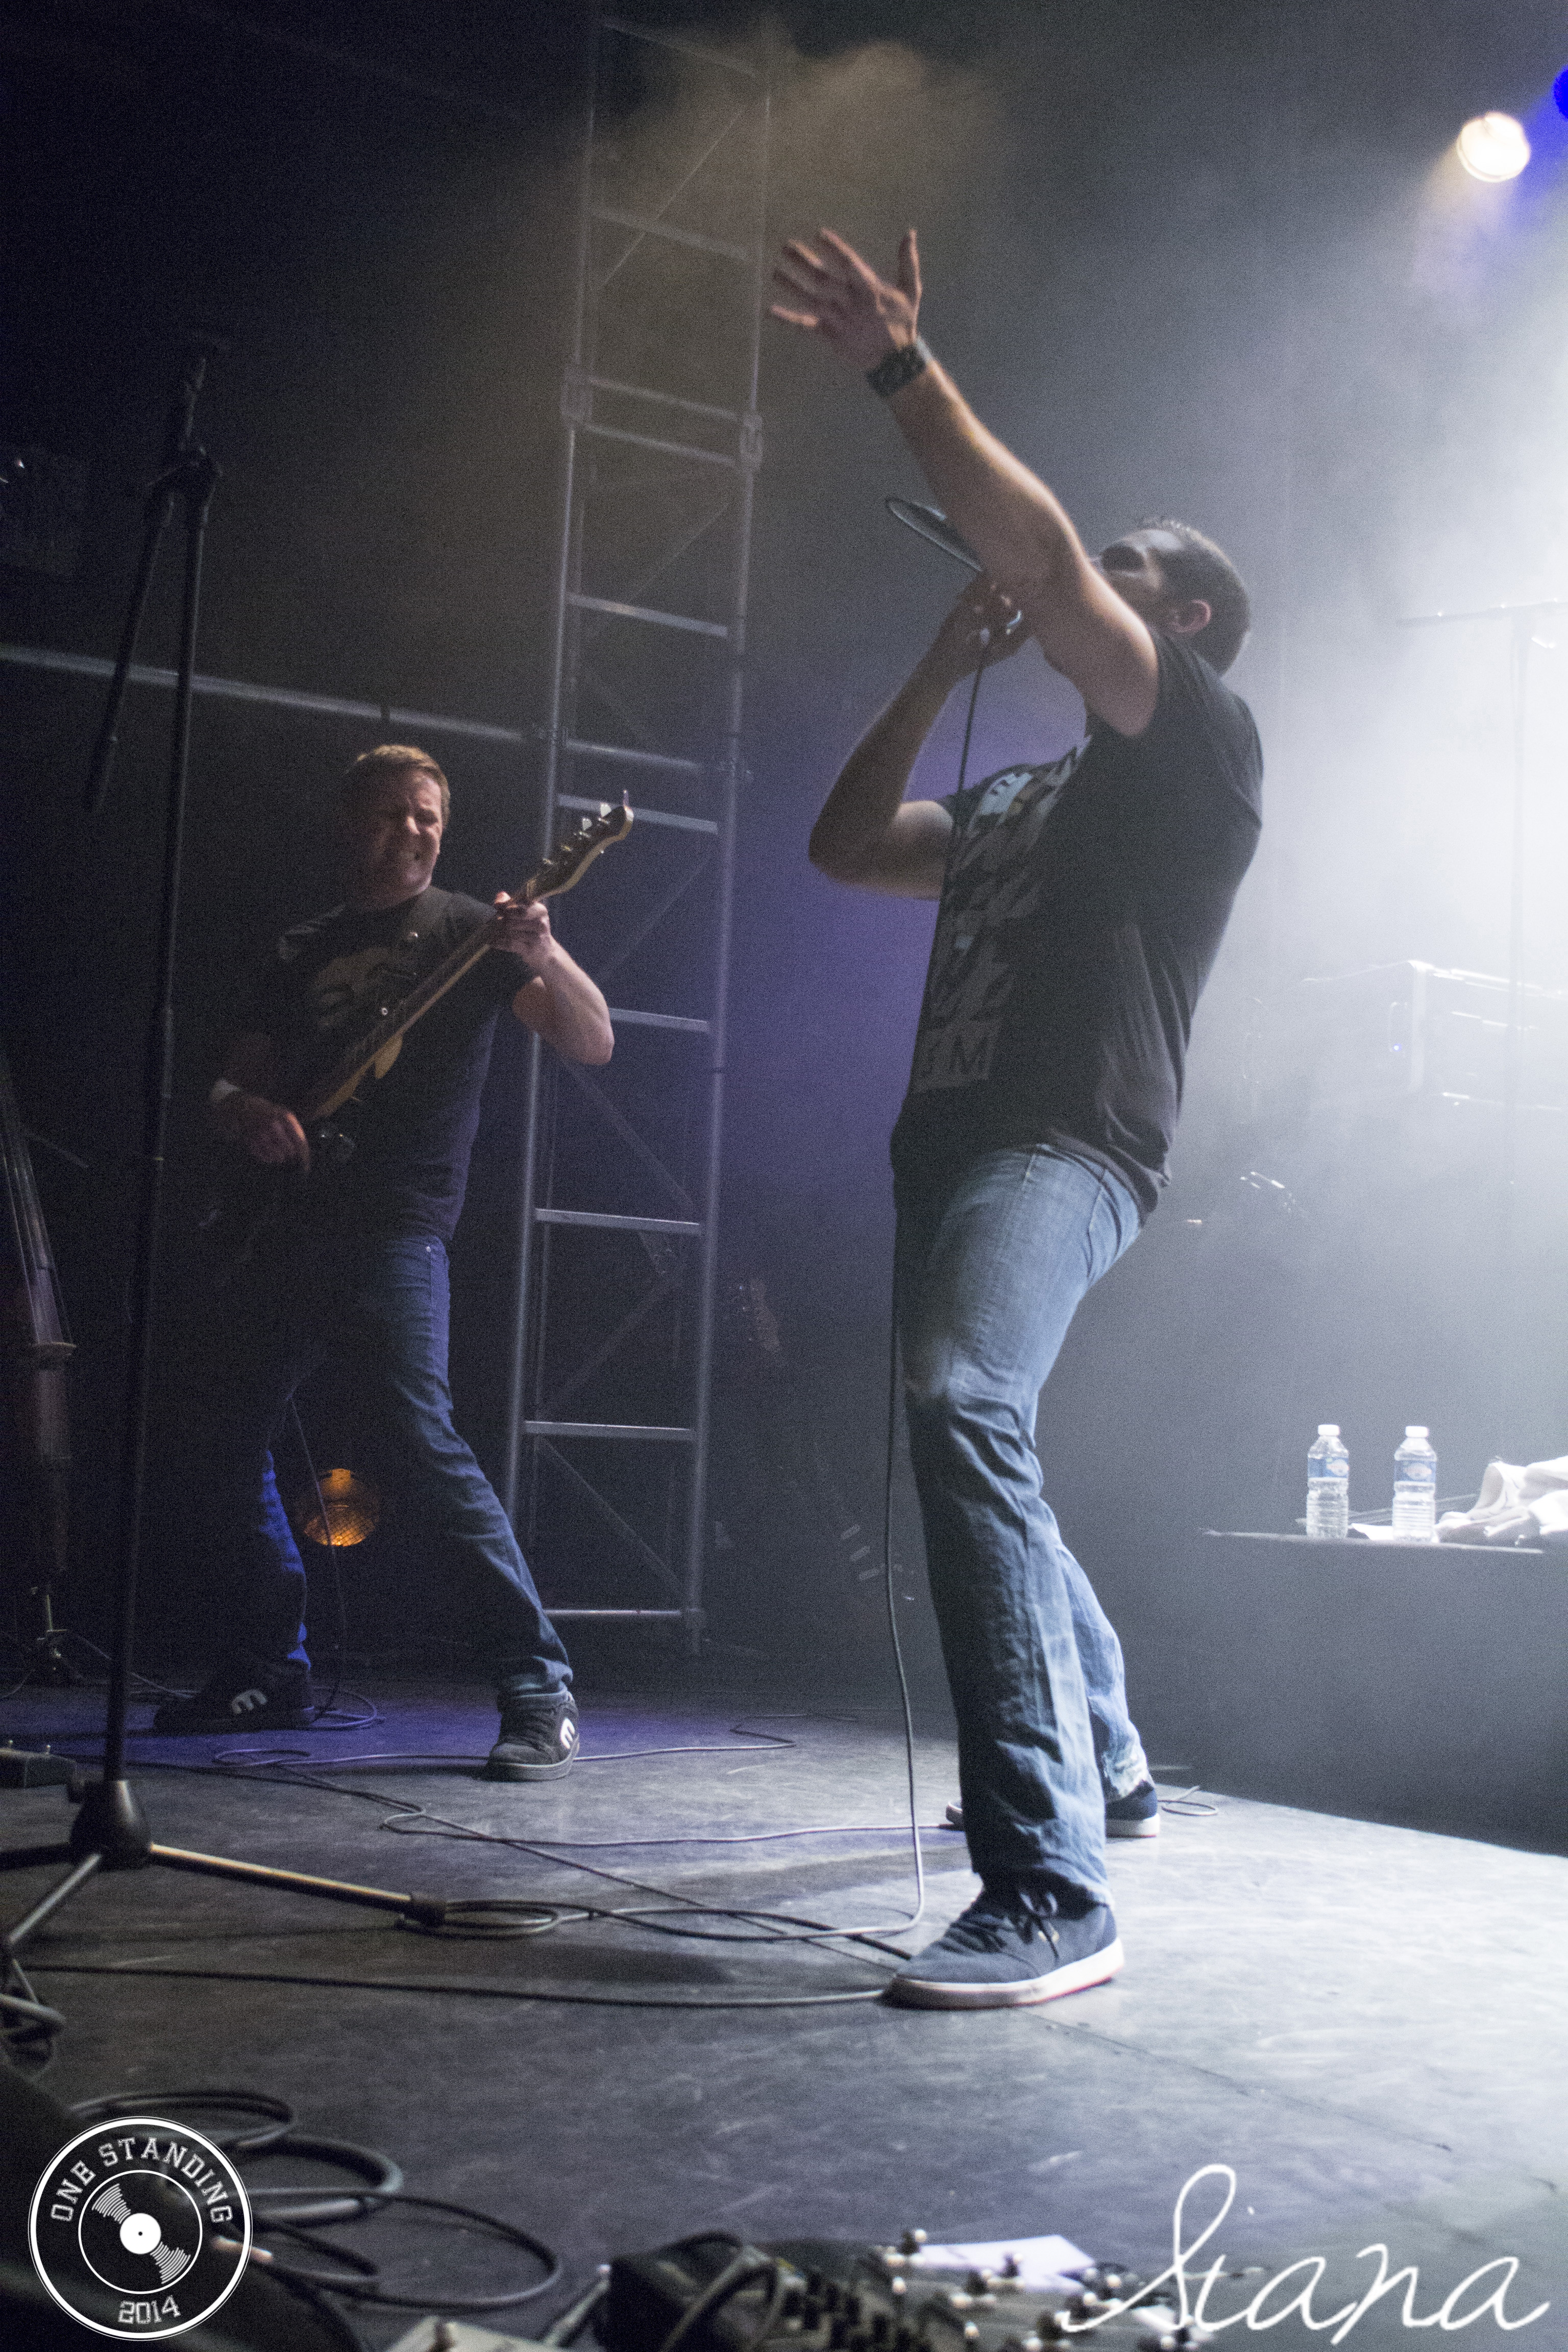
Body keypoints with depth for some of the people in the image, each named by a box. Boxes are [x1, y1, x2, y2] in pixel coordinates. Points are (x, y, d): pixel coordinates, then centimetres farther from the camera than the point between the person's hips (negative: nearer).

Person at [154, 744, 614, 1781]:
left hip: (395, 1228, -6)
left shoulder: (467, 932, 3)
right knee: (237, 1449, 8)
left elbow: (594, 1041, -8)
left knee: (427, 1442, -19)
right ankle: (270, 1671, 22)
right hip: (290, 1222, 7)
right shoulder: (303, 951, 18)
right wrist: (247, 1113, -5)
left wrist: (543, 955, -27)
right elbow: (235, 1080, 19)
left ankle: (539, 1684, -15)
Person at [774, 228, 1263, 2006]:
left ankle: (1051, 1895, -37)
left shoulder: (1198, 735, 3)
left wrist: (900, 369, -9)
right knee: (968, 1445, 19)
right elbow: (846, 846, 28)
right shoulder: (1027, 800, 29)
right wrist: (945, 661, 24)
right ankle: (1102, 1764, 39)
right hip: (953, 1139, 10)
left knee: (965, 1414, -33)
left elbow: (1037, 549, -11)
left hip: (1066, 1144, -10)